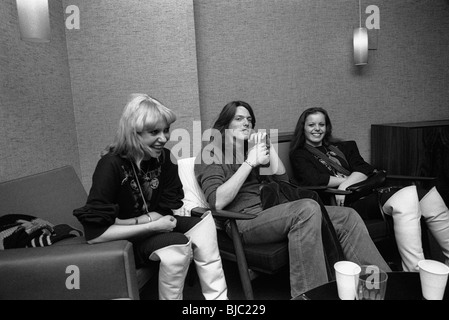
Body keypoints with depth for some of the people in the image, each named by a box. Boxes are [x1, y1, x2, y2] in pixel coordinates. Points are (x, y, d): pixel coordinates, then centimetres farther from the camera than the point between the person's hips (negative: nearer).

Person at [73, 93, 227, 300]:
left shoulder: (163, 157, -7)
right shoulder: (111, 165, -24)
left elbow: (170, 209, -7)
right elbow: (95, 233, -27)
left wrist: (140, 220, -21)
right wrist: (151, 225, -29)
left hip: (152, 229, 6)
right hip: (119, 242, -5)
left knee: (203, 221, -17)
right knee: (178, 244, -29)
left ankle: (217, 296, -9)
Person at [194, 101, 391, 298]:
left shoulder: (250, 148, 22)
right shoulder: (212, 152, 1)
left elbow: (282, 179, 15)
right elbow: (217, 202, -15)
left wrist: (268, 147, 3)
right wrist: (249, 162, -14)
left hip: (270, 211, 7)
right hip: (245, 220, -7)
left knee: (347, 217, -6)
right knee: (307, 208, -34)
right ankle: (307, 294, -29)